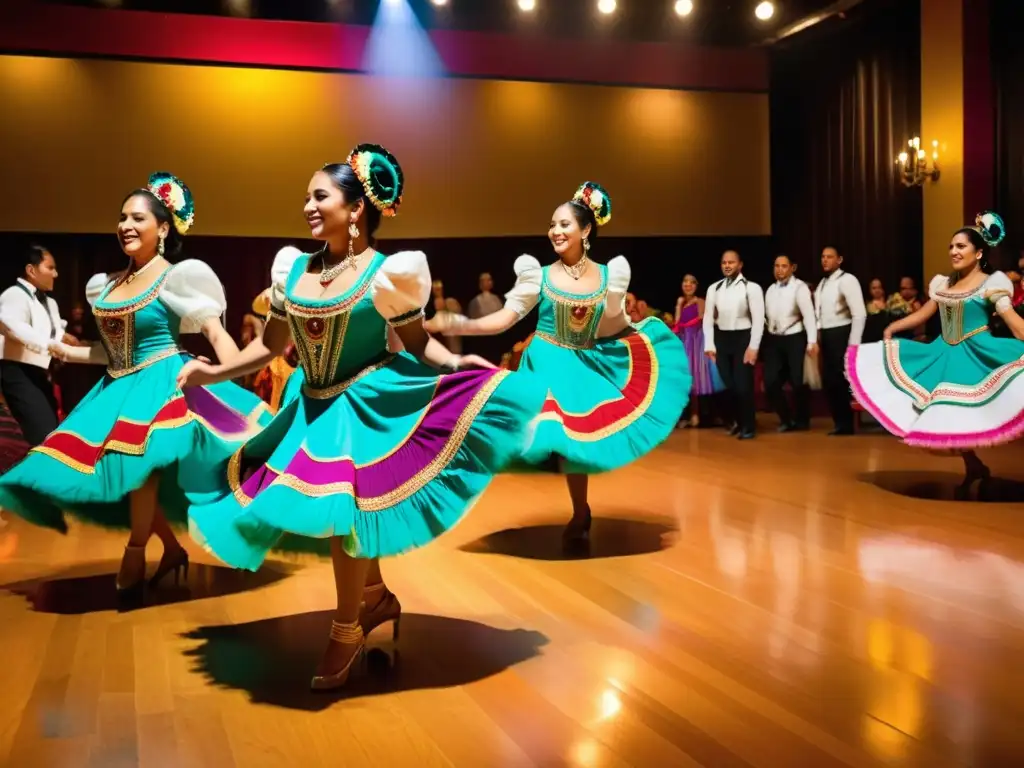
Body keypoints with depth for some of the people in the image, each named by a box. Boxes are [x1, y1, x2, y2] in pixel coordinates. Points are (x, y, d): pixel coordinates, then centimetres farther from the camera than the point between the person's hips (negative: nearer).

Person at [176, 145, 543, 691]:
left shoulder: (386, 273, -12)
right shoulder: (293, 269, 2)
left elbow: (416, 340, -5)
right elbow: (271, 346, 8)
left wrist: (453, 363, -22)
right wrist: (214, 372, 1)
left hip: (368, 401, -6)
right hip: (312, 404, 6)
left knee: (340, 508, -9)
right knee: (329, 509, 11)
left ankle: (347, 630, 11)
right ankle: (375, 595, 36)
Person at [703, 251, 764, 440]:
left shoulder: (751, 288, -6)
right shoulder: (714, 289, 7)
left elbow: (758, 319, -9)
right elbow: (708, 318, 7)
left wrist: (753, 347, -14)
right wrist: (709, 345, 0)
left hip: (743, 338, -4)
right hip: (722, 339, 4)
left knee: (743, 384, -6)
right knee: (727, 384, 8)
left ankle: (749, 426, 10)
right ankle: (737, 421, 28)